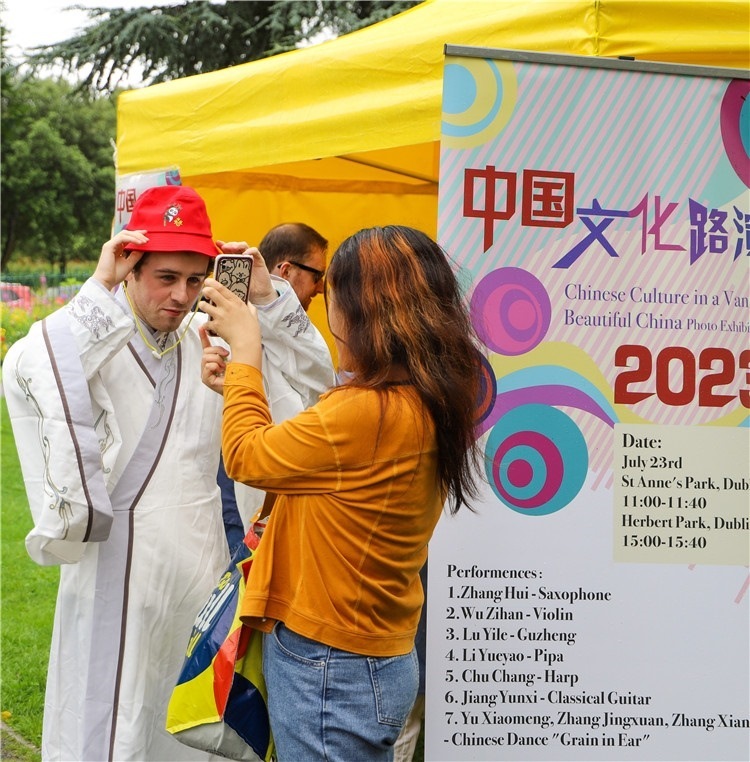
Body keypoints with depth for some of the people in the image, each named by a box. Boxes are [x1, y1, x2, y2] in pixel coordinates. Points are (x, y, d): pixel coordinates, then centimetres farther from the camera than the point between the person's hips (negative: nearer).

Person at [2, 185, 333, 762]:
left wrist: (267, 298, -7)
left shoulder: (208, 338, 4)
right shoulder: (91, 340, -11)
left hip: (202, 564, 5)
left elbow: (317, 380, 3)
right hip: (121, 571, -5)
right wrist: (100, 288, -26)